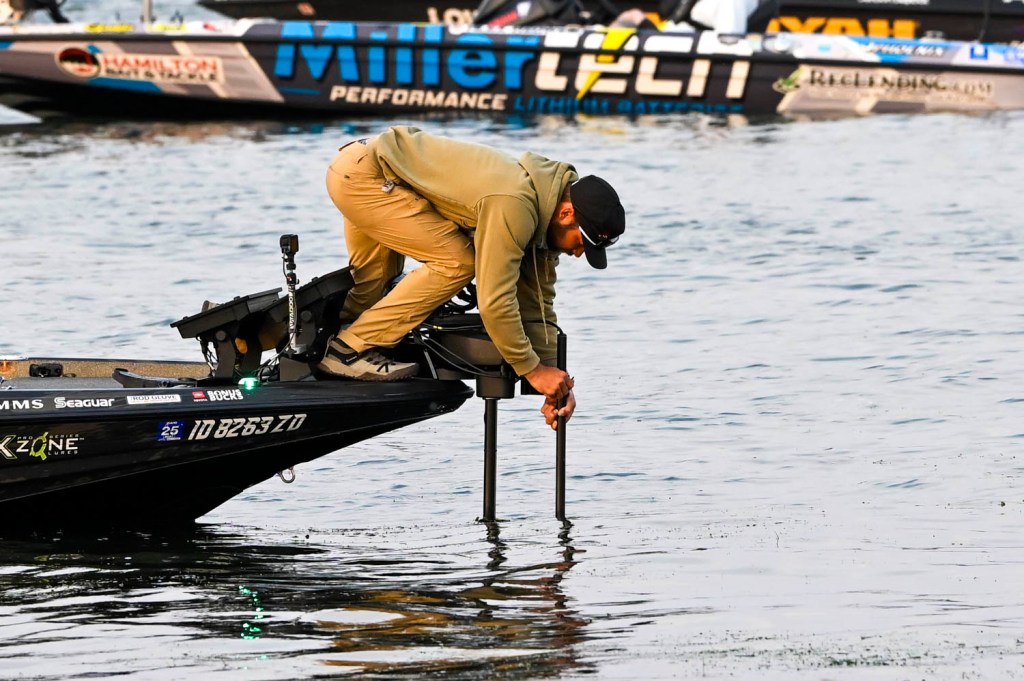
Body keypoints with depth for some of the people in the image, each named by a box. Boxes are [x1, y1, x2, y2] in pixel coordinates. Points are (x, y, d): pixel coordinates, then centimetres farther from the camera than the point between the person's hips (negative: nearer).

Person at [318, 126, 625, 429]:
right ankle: (350, 349, -10)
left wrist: (554, 382, 1)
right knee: (457, 262, -14)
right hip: (358, 174, -10)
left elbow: (536, 303, 8)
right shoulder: (513, 205, -29)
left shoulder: (543, 212, 2)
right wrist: (532, 369, -19)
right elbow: (494, 301, -28)